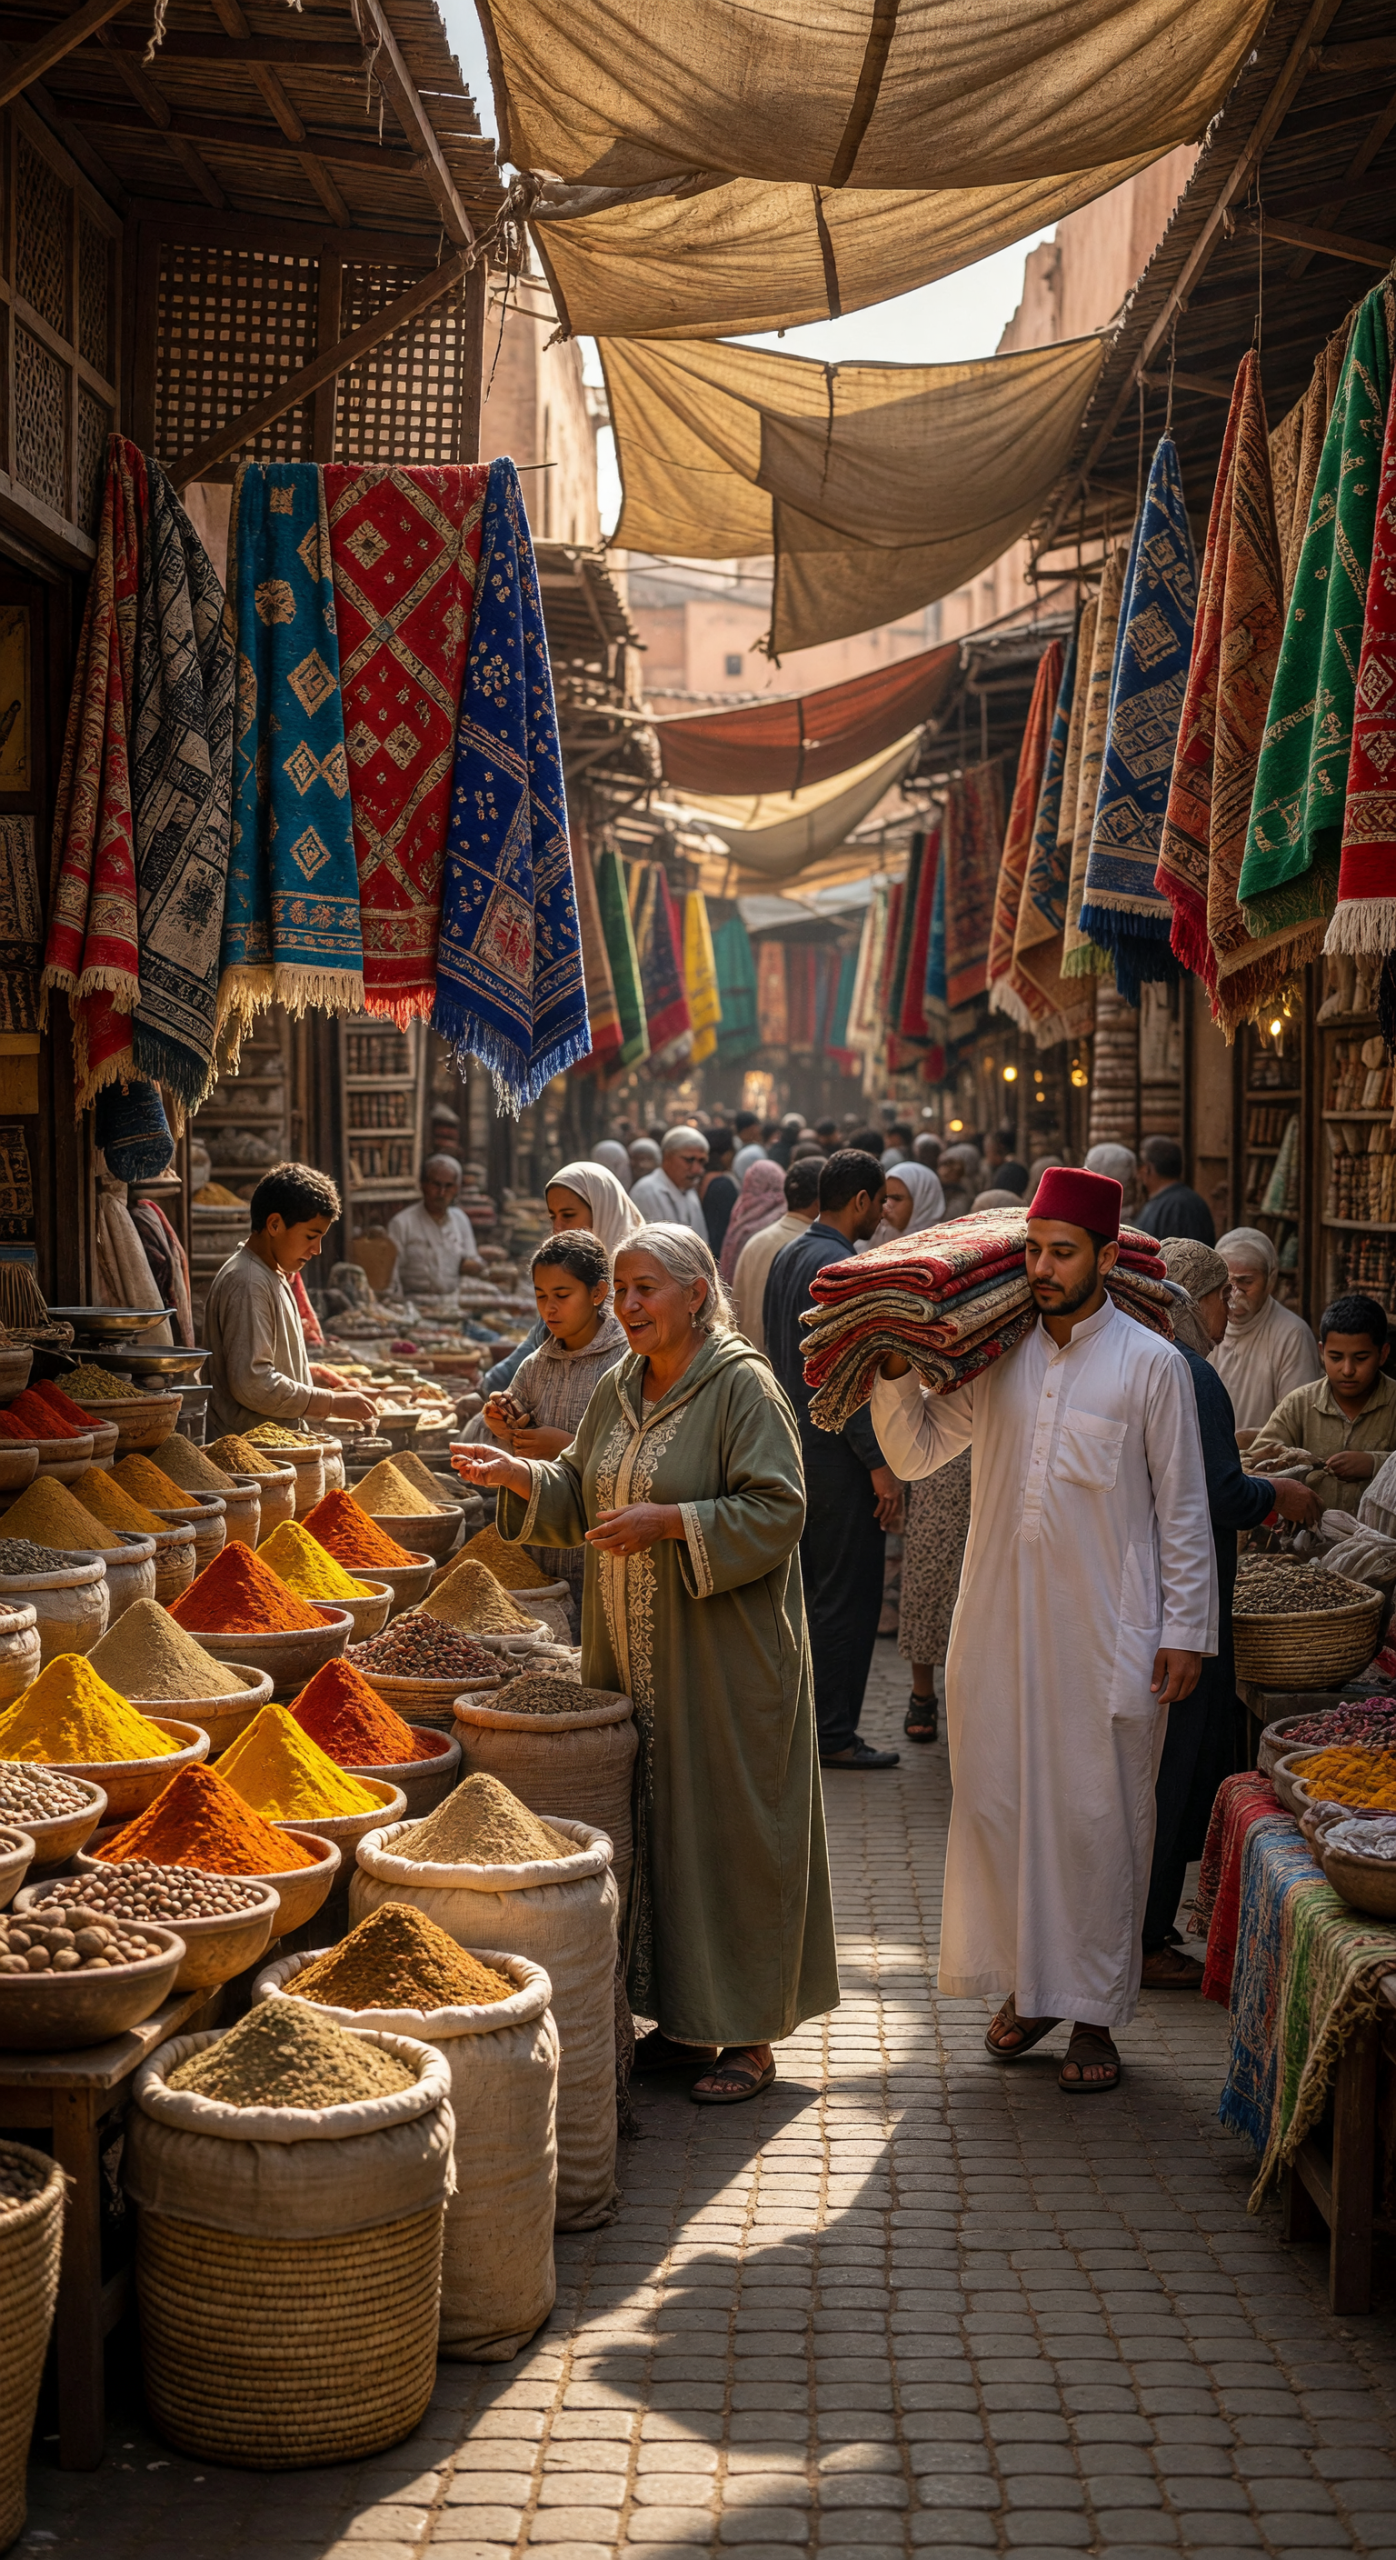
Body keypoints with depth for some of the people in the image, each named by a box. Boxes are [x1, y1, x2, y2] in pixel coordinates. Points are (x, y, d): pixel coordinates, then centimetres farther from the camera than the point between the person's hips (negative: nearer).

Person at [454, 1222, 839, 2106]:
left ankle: (749, 2033, 10)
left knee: (727, 1826, -1)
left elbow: (777, 1510, -16)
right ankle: (681, 2018, 23)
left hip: (723, 1655, -7)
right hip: (633, 1653, 7)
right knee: (651, 1825, 11)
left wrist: (670, 1521, -24)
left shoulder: (742, 1386, -11)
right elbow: (582, 1496, 17)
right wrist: (520, 1475, -1)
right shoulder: (620, 1388, 12)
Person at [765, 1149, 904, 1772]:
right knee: (846, 1598, -2)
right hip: (836, 1453, -10)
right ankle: (833, 1736, 3)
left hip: (795, 1441, 10)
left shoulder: (787, 1255, 11)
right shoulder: (837, 1266, -19)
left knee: (807, 1591, 17)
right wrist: (879, 1463, -19)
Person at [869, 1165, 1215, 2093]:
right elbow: (917, 1452, 14)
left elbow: (1184, 1509, 0)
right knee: (997, 1801, 8)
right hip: (999, 1624, 4)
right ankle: (1029, 1986, 25)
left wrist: (1186, 1630, -3)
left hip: (1106, 1634, -4)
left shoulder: (1151, 1365, -2)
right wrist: (896, 1369, -2)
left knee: (1098, 1816, 1)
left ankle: (1094, 2011, 13)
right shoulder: (995, 1354, 7)